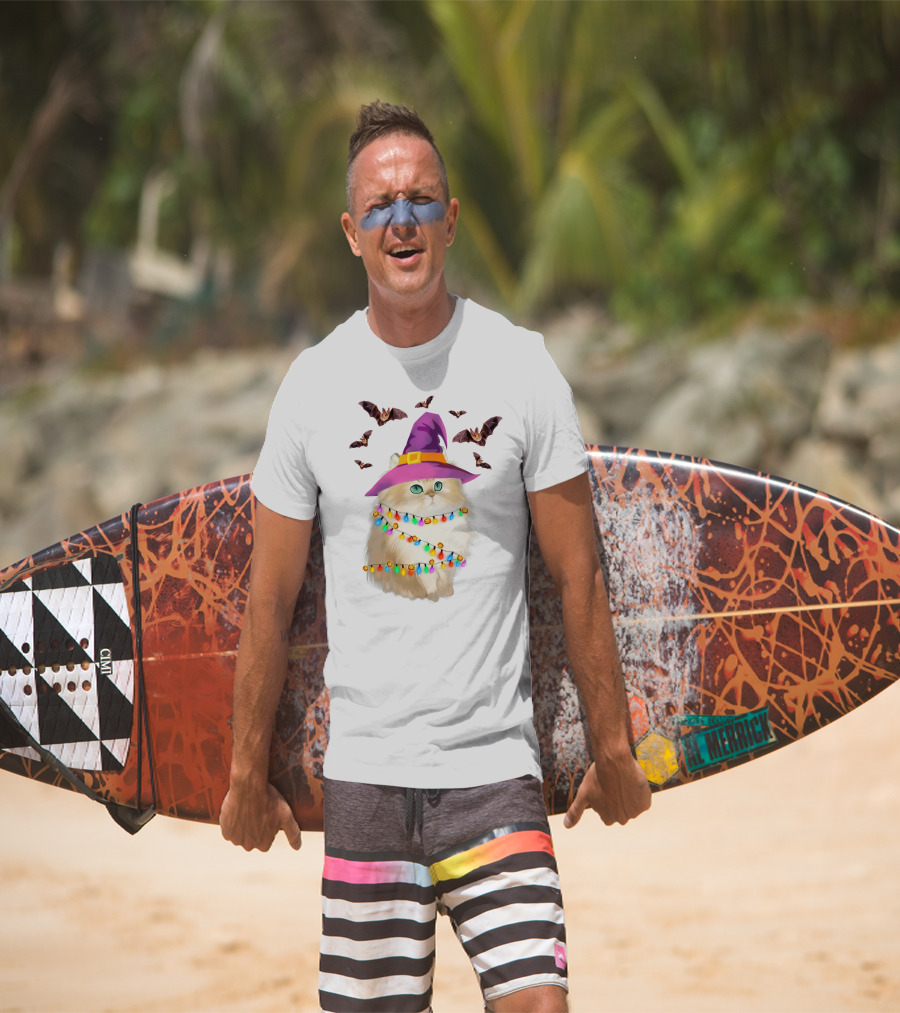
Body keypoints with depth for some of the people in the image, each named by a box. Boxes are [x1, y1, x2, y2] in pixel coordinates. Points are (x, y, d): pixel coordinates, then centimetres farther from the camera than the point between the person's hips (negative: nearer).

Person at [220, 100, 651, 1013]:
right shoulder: (313, 383, 3)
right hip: (363, 768, 1)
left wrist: (611, 748, 6)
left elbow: (577, 577, 4)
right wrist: (248, 772, 10)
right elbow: (270, 598, 8)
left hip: (496, 767, -1)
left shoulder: (522, 368, 0)